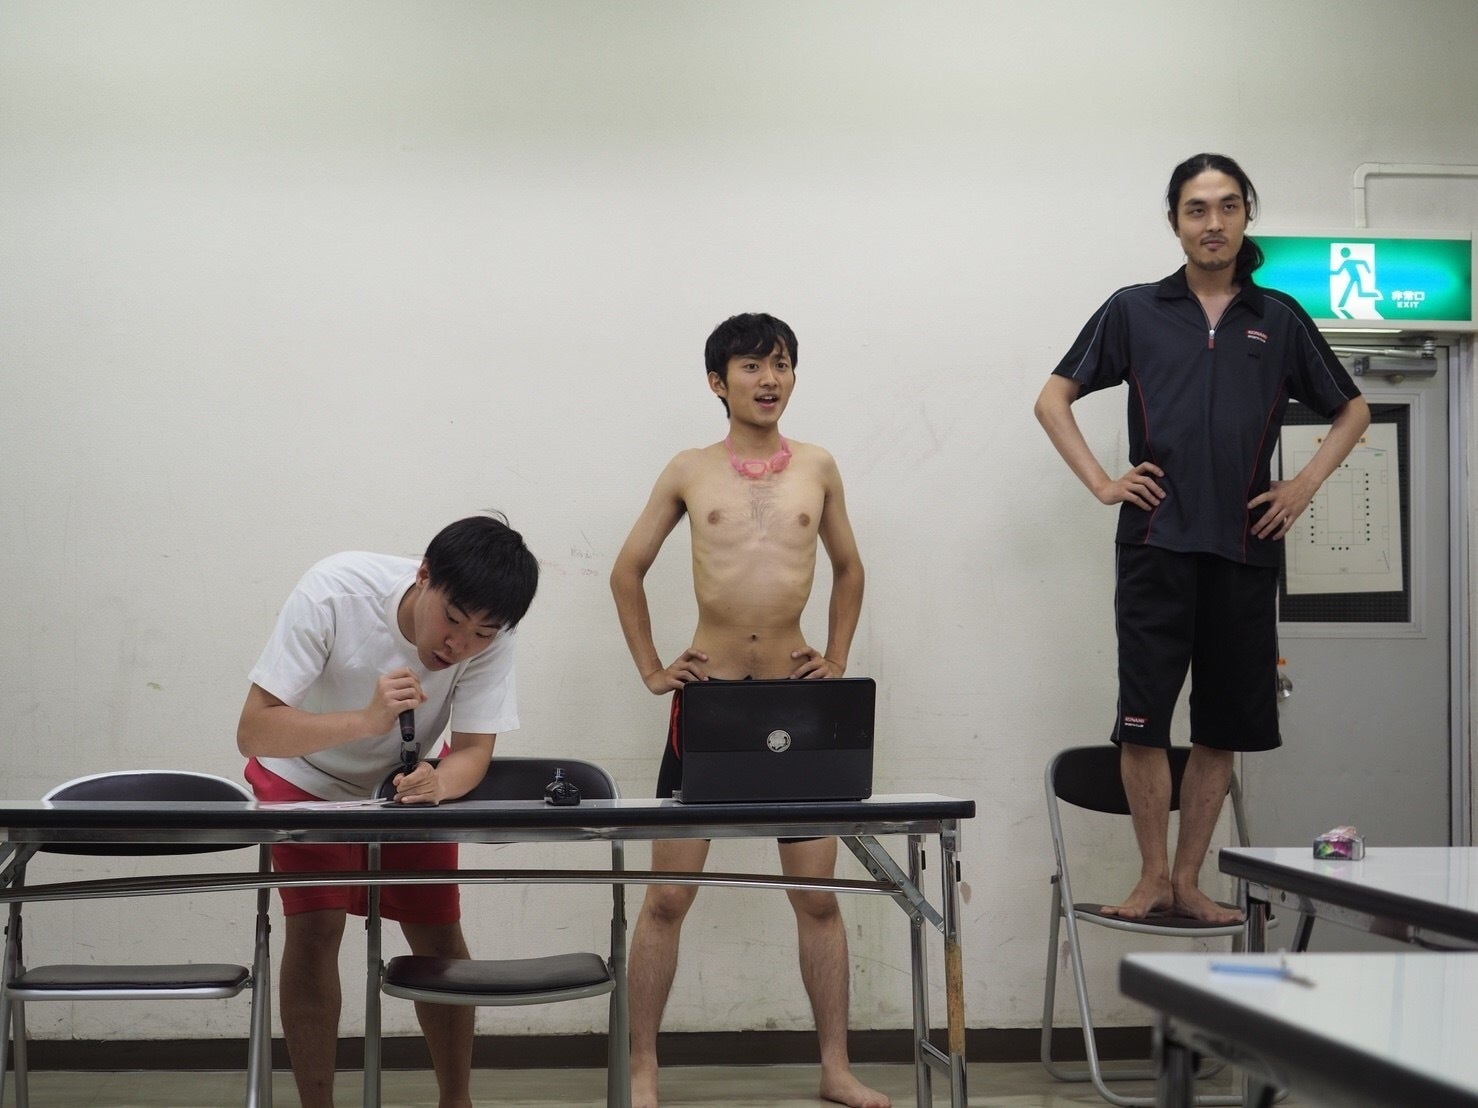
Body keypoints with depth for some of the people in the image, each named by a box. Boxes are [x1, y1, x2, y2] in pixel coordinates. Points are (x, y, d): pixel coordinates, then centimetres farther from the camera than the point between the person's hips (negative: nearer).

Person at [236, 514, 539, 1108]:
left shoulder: (492, 636, -27)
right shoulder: (333, 591, -35)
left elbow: (473, 750, -22)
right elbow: (253, 730, -35)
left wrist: (436, 783, -46)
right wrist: (366, 720, -49)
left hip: (405, 781, 2)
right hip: (303, 778, -2)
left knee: (438, 933, -3)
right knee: (315, 924, -17)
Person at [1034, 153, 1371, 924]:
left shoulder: (1279, 319, 11)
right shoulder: (1135, 311, 7)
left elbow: (1351, 410, 21)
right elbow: (1054, 399, 11)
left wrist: (1307, 482, 6)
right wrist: (1100, 482, 0)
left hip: (1244, 544, 2)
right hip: (1157, 542, -2)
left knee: (1225, 722, 6)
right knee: (1144, 719, -5)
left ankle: (1188, 879, 16)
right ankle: (1153, 876, 6)